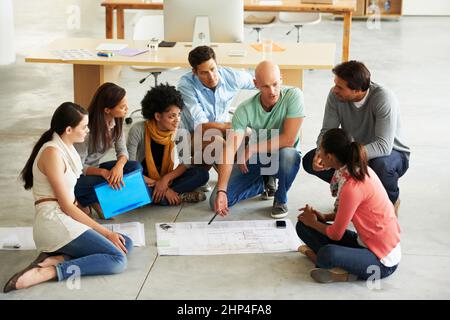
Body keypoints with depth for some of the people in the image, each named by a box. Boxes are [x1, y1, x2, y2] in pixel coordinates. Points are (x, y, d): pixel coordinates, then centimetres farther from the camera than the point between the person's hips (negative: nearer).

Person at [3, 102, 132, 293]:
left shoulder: (66, 148, 15)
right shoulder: (52, 153, -13)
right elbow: (66, 206, -14)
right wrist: (106, 232, -12)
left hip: (64, 220, 10)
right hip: (55, 222, -10)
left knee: (126, 244, 2)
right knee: (118, 260, -17)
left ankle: (55, 259, -9)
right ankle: (46, 272, -23)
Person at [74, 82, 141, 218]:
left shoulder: (116, 122, -7)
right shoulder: (87, 128, -28)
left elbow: (122, 151, -5)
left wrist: (119, 165, -29)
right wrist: (103, 172, -38)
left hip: (95, 168, 7)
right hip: (78, 175, -7)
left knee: (136, 167, -14)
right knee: (110, 181, -34)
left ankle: (95, 200, -9)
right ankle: (82, 202, -6)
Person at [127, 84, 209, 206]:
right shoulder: (138, 130, -19)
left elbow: (186, 163, -6)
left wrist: (166, 178, -23)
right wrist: (157, 184, -26)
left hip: (166, 178, 3)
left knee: (202, 174, -17)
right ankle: (180, 197, -26)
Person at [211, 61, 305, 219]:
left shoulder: (294, 96, -23)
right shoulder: (245, 109, -18)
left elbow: (289, 140, -28)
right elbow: (230, 149, -24)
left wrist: (251, 149, -20)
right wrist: (221, 190, -34)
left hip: (285, 158, -2)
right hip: (255, 159, 2)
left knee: (287, 153, -40)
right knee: (217, 201, -11)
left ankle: (281, 199, -8)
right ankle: (265, 183, 16)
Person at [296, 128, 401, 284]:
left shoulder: (352, 188, -27)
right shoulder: (359, 169, -1)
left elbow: (335, 234, -16)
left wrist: (313, 223, 2)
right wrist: (325, 217, 5)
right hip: (365, 241, 10)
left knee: (327, 254, -39)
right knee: (303, 226, 2)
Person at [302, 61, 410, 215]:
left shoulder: (383, 98, -32)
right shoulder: (335, 95, -17)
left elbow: (384, 146, -39)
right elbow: (327, 131, -12)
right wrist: (320, 154, -35)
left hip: (391, 154, -5)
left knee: (381, 165, -41)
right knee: (310, 161, -14)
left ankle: (391, 201, -5)